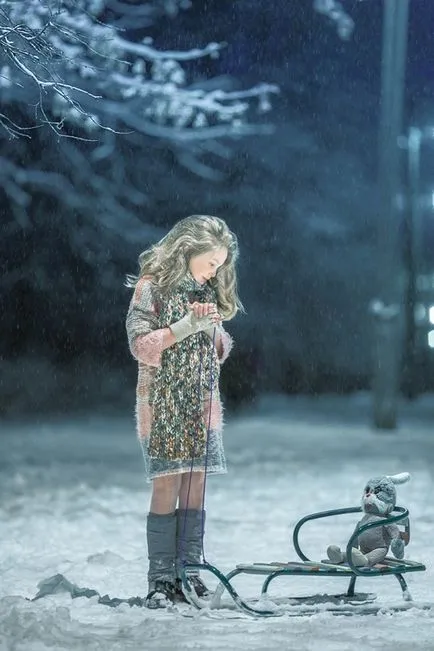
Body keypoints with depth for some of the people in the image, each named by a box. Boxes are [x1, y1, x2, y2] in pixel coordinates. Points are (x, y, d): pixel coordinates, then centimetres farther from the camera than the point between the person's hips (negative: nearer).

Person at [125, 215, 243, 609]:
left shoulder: (209, 292, 13)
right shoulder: (152, 286, -3)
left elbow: (221, 352, 17)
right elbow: (140, 345, -10)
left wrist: (212, 328, -4)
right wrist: (186, 326, -18)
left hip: (203, 405, 5)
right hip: (163, 405, -5)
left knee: (195, 487, 0)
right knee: (167, 487, -8)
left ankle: (188, 575, 4)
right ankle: (160, 581, -5)